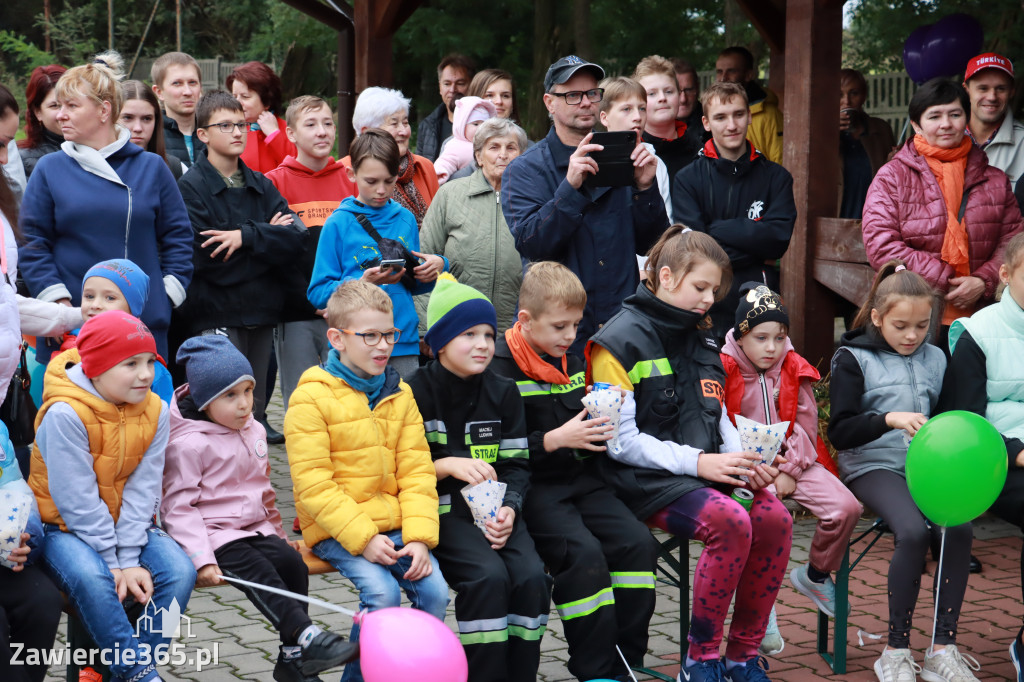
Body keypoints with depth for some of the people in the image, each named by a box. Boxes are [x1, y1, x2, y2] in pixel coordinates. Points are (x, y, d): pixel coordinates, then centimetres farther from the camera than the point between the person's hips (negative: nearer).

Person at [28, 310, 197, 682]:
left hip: (127, 525, 5)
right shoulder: (65, 414, -23)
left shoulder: (155, 411, -6)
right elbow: (77, 501, -22)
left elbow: (142, 490, -10)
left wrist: (129, 560, -20)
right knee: (92, 578, -36)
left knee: (180, 570, -20)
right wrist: (114, 564, -21)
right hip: (64, 526, -5)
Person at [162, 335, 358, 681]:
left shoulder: (254, 431, 13)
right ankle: (307, 637, -36)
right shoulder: (189, 443, -12)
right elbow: (178, 505, -14)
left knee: (292, 563, -15)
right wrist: (201, 558, -22)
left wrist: (278, 531, 25)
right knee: (258, 573, -28)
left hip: (255, 529, 7)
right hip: (214, 534, -7)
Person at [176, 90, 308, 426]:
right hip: (217, 314, -6)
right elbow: (205, 257, -15)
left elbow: (298, 236, -2)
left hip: (262, 311, 6)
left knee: (255, 409, 12)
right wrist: (268, 238, -7)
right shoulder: (191, 186, -4)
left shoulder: (261, 186, 13)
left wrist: (246, 236, -16)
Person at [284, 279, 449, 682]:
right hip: (335, 531, -5)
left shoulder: (399, 395, 9)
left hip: (393, 525, 5)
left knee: (434, 590, -16)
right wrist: (362, 537, -19)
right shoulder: (311, 399, -8)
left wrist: (420, 536, -8)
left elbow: (416, 472, 6)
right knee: (382, 591, -27)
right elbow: (312, 485, -13)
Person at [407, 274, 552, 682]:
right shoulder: (416, 393, -2)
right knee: (488, 575, -29)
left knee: (531, 575, -22)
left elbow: (517, 464, 8)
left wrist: (508, 509, -11)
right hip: (440, 510, -4)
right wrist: (450, 465, -18)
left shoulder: (503, 393, 10)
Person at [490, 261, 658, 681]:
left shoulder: (572, 361, 15)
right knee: (583, 552, -28)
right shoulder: (500, 367, -10)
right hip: (533, 488, -7)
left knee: (637, 542, -14)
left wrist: (599, 427, 5)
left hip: (579, 480, 7)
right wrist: (556, 440, -20)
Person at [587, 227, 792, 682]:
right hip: (645, 479, -7)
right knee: (731, 521, -31)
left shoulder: (701, 339, 17)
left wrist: (745, 461, -1)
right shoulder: (620, 341, -7)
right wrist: (697, 461, -18)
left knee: (775, 518, -19)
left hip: (706, 472, 7)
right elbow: (621, 440, -12)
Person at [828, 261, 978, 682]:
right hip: (873, 466, -4)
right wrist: (889, 419, -22)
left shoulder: (935, 358, 14)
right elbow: (840, 432, -7)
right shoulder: (854, 359, 1)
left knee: (960, 526, -26)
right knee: (913, 531, -31)